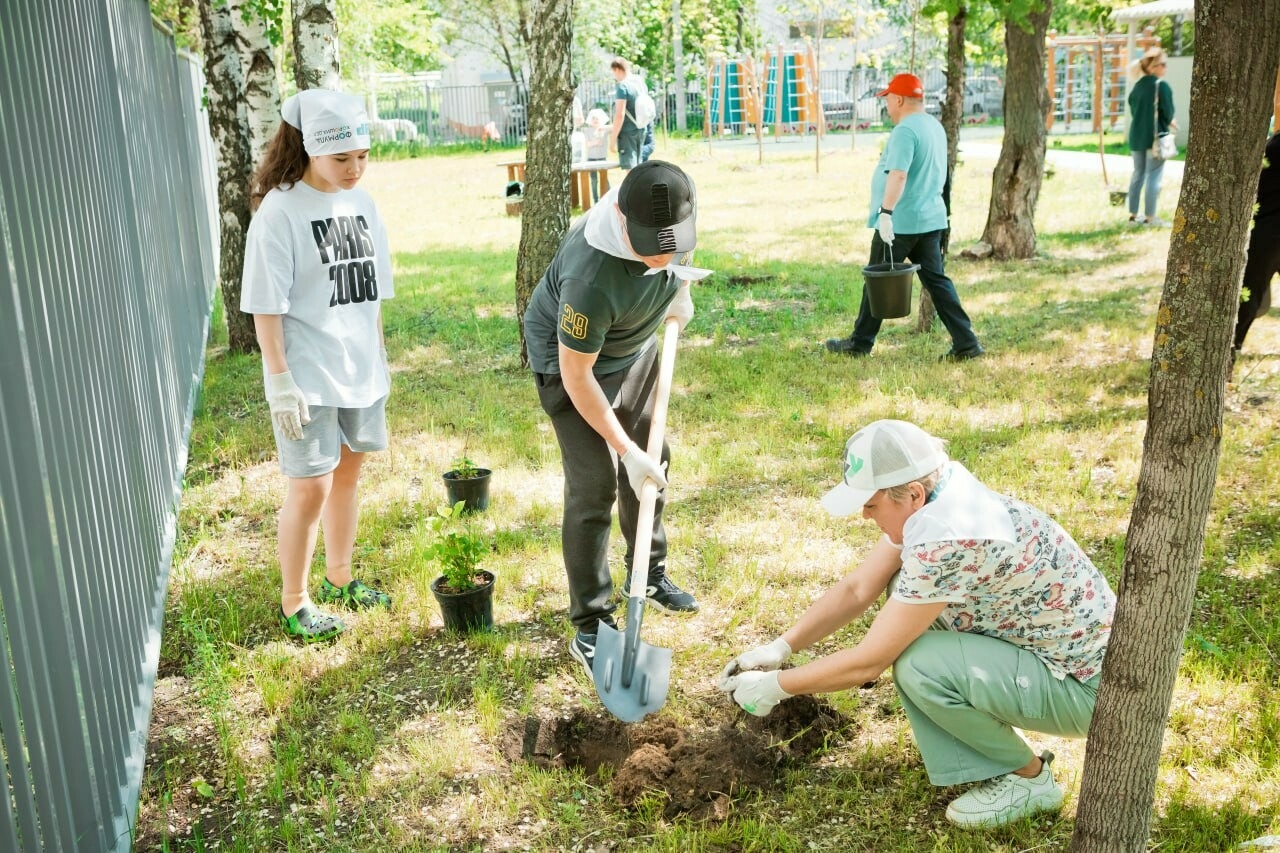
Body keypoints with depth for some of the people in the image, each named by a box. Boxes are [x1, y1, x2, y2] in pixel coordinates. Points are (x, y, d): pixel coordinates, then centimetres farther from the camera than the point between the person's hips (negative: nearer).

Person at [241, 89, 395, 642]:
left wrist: (378, 361, 14)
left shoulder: (361, 204, 6)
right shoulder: (280, 211, -14)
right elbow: (266, 307, -14)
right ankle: (293, 603, 16)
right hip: (308, 377, -6)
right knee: (310, 487, -1)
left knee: (347, 474, 17)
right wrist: (281, 383, -17)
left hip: (360, 371, 6)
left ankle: (340, 580, 35)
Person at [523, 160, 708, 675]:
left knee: (651, 465, 17)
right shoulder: (591, 276, -43)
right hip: (571, 362, -7)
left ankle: (650, 575, 39)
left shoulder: (668, 211, -24)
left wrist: (678, 287, -3)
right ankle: (590, 627, 3)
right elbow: (576, 376, -31)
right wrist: (626, 448, -26)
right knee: (594, 487, -10)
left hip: (635, 347, 8)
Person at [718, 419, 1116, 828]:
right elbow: (857, 588, 4)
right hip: (1044, 645, 9)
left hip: (1088, 684, -9)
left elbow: (867, 663, -24)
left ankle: (1028, 778, 1)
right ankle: (972, 760, 9)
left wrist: (775, 686, -11)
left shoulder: (946, 541, -32)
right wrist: (778, 648, -2)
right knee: (906, 593, 2)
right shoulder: (934, 496, -5)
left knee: (918, 666, -25)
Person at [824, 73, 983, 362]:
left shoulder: (905, 130, -16)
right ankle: (965, 342, 3)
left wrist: (886, 212, -33)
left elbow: (898, 175, -28)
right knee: (936, 279, 8)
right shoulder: (934, 125, 15)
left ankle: (860, 343, 15)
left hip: (900, 222, -9)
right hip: (931, 218, 9)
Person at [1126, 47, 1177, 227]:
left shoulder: (1137, 86, 7)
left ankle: (1133, 215, 16)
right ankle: (1150, 217, 1)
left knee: (1138, 174, 14)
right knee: (1154, 176, -1)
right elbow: (1167, 113, -14)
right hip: (1155, 137, -6)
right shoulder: (1162, 86, -12)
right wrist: (1170, 122, 11)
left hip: (1137, 136, 6)